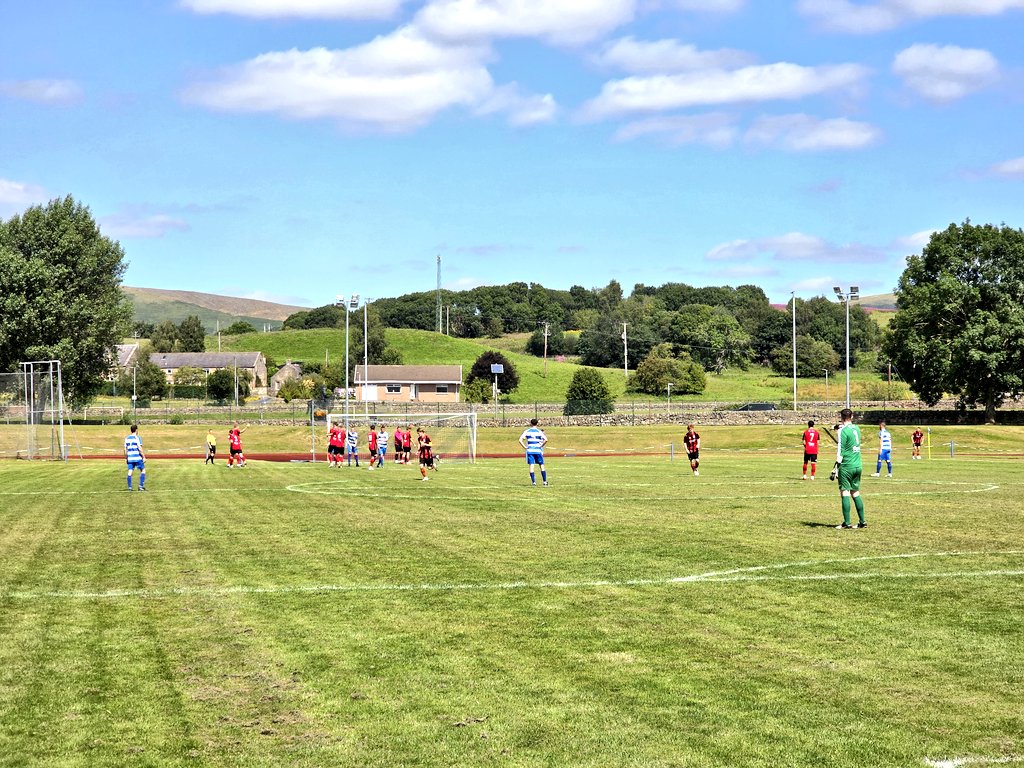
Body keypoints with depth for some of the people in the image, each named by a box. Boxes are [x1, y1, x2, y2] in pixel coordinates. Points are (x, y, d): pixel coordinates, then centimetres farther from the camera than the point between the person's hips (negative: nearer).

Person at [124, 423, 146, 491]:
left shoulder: (127, 438, 10)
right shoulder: (137, 438, -7)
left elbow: (125, 449, 12)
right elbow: (140, 449, -13)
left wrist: (126, 458, 20)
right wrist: (144, 457, -9)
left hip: (130, 458, 5)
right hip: (138, 458, -5)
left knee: (130, 472, 4)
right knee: (143, 470, 6)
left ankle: (129, 487, 2)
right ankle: (141, 486, 0)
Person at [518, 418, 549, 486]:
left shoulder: (527, 431, 3)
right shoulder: (539, 431, 0)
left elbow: (520, 440, -5)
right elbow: (546, 440, -14)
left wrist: (525, 447, -2)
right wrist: (541, 446, -3)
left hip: (530, 450, 0)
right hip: (538, 450, 0)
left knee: (531, 466, 1)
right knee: (542, 466, 8)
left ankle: (533, 482, -5)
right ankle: (545, 481, 7)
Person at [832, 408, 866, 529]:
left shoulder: (843, 431, -11)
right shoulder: (856, 428, 9)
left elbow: (840, 451, -15)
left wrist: (836, 468, -14)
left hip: (846, 466, -7)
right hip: (858, 466, 7)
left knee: (845, 493, -4)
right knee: (856, 494, 14)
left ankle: (847, 523, -7)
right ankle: (862, 521, 13)